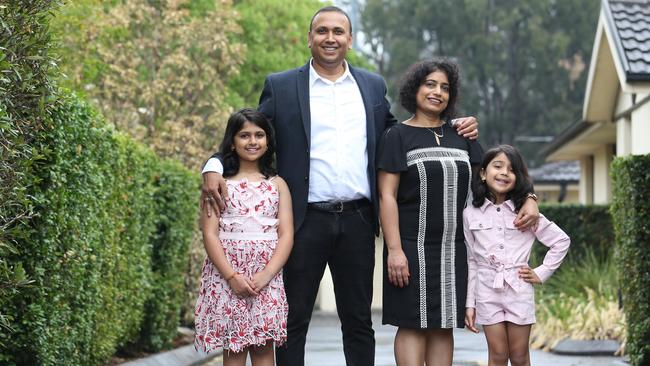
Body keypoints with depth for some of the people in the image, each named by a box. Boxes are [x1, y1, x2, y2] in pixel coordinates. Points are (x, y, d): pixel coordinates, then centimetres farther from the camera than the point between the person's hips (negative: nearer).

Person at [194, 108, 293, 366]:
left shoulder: (277, 184, 10)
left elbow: (286, 235, 3)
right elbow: (209, 234, -1)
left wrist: (267, 274, -12)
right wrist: (231, 276, -13)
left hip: (266, 277, 1)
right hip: (227, 275, -1)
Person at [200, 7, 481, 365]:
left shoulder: (373, 86, 12)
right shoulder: (280, 86, 3)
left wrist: (452, 129, 7)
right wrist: (213, 167, -14)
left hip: (357, 219, 3)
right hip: (306, 220, -2)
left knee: (358, 320, 10)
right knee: (293, 319, 2)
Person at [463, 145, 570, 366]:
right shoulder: (470, 214, 1)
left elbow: (561, 241, 8)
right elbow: (471, 261, 5)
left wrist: (541, 273, 1)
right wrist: (469, 303, 3)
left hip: (519, 291, 0)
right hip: (487, 292, 0)